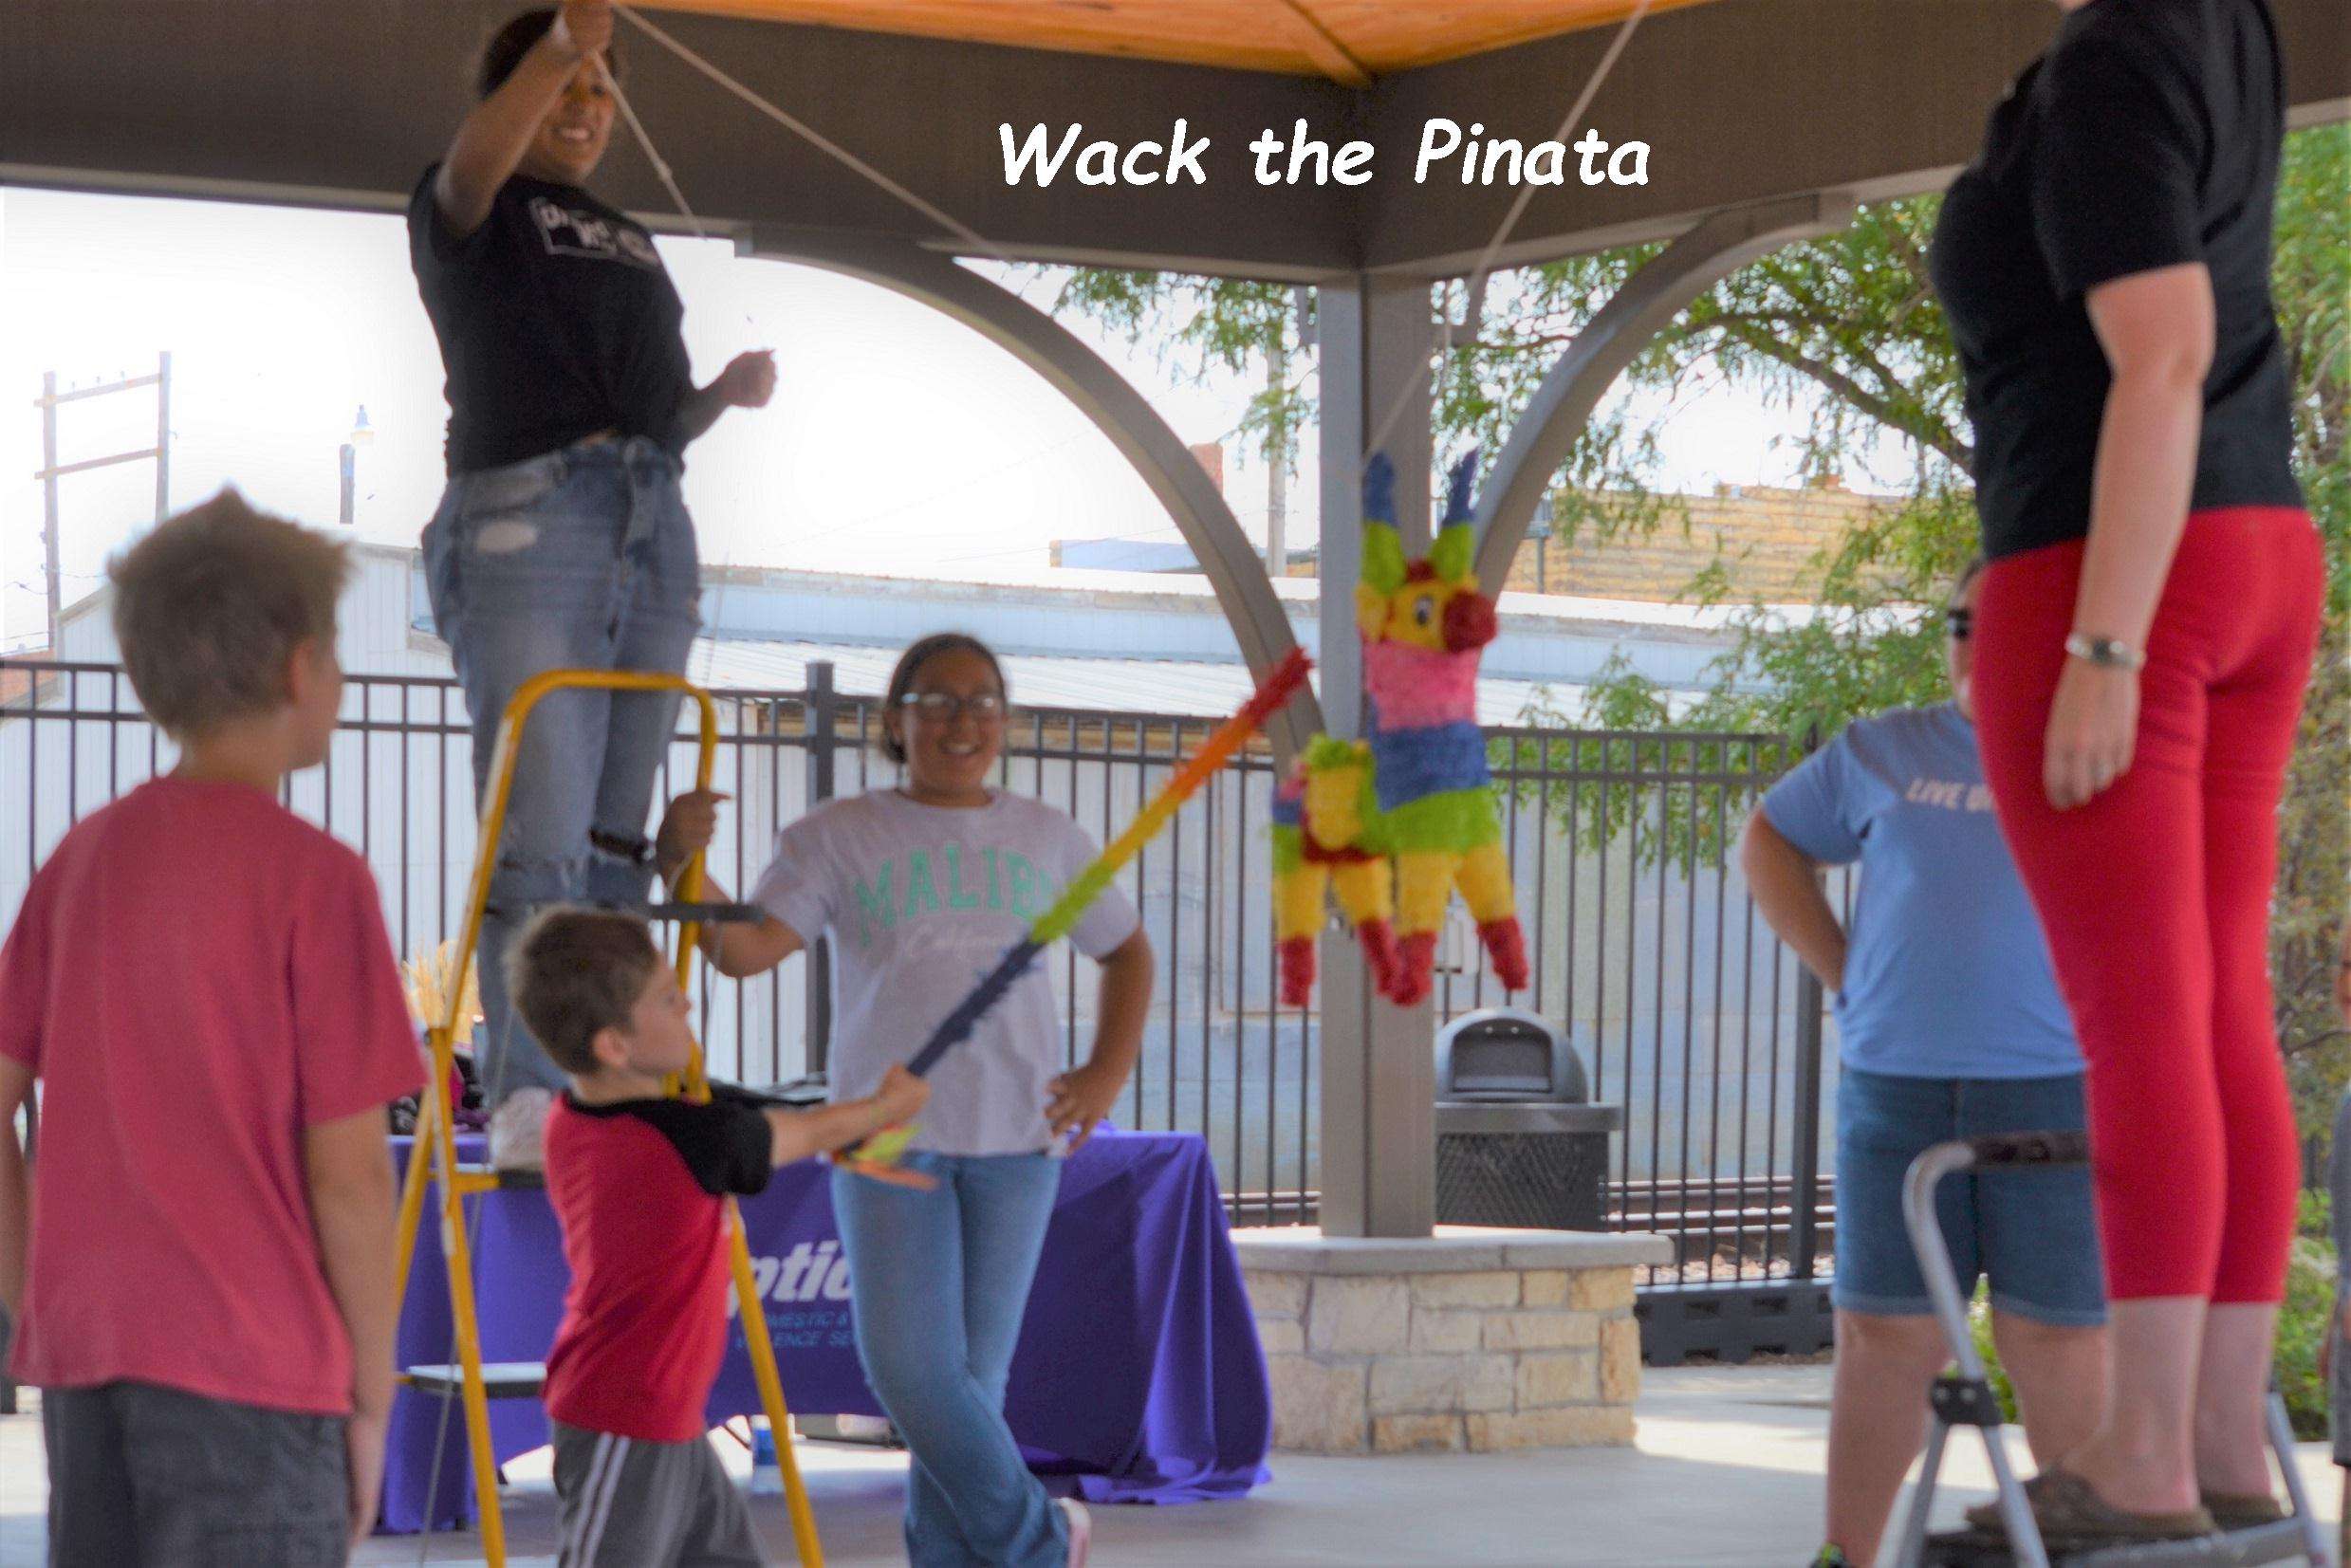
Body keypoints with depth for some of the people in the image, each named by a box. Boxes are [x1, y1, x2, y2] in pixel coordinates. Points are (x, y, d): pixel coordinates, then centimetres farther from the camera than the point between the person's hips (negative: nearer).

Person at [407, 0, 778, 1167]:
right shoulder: (467, 216, 8)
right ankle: (524, 1094, -22)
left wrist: (724, 393, 9)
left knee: (618, 837, 1)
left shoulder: (630, 242, 28)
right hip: (523, 514, -6)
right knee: (541, 828, -17)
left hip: (652, 525, 7)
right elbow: (477, 160, -17)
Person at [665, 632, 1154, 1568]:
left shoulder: (1048, 839, 11)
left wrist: (1107, 1075, 10)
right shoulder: (838, 838, 2)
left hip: (1016, 1139, 2)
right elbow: (748, 948, -11)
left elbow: (1126, 954, 23)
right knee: (910, 1366, -10)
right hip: (887, 1133, -2)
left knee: (975, 1371, 2)